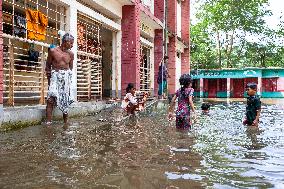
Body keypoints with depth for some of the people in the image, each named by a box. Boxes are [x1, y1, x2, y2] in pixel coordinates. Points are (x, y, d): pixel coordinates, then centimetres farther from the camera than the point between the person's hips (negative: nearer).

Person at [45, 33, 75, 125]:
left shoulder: (71, 54, 3)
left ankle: (65, 123, 17)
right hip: (55, 76, -2)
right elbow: (48, 65, 5)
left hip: (66, 77, 2)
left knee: (65, 101, 6)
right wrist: (49, 80, 4)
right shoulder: (53, 51, -3)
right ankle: (48, 122, -12)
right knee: (50, 99, -15)